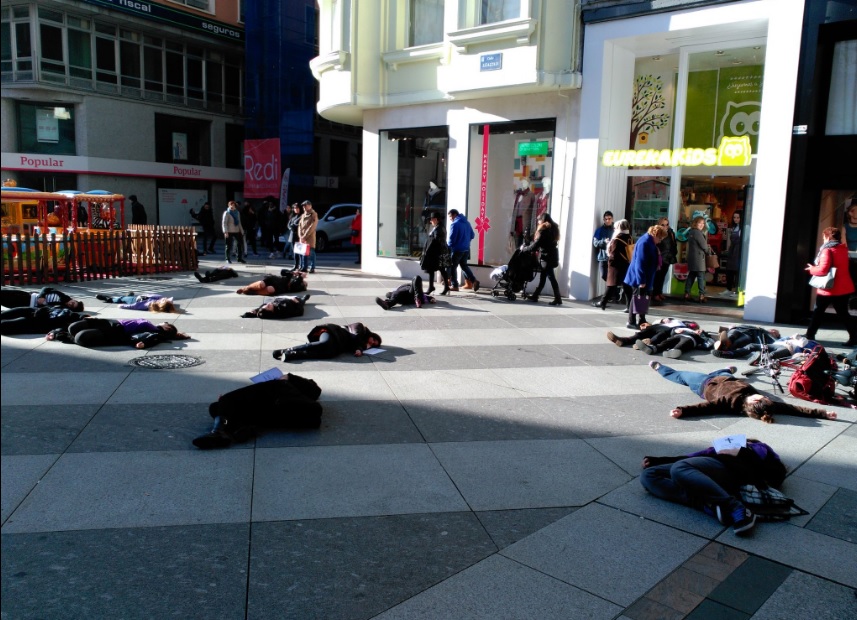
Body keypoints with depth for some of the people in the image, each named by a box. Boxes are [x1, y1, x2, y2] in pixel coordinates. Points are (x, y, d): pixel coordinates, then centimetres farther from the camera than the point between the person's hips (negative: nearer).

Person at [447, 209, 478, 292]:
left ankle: (454, 285, 8)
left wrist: (447, 244, 0)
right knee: (464, 265, 20)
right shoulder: (467, 223, 10)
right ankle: (473, 280, 7)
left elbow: (451, 239, -17)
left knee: (452, 267, 6)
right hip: (466, 248, 8)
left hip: (457, 249, -8)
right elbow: (472, 235, 15)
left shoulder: (454, 224, -16)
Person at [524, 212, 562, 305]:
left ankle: (558, 299, -8)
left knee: (551, 277, -8)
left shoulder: (544, 229, -11)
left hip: (547, 256, -9)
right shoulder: (553, 228, 15)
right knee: (543, 277, 13)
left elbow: (536, 244, -13)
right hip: (553, 255, 9)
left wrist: (526, 249, 0)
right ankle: (535, 296, 19)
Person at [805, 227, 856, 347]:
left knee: (818, 312, 8)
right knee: (843, 314, 11)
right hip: (844, 288, 7)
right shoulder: (843, 249, 9)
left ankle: (810, 335, 17)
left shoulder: (828, 250, -16)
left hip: (828, 289, -6)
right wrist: (815, 267, 14)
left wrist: (811, 269, -4)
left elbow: (823, 269, -23)